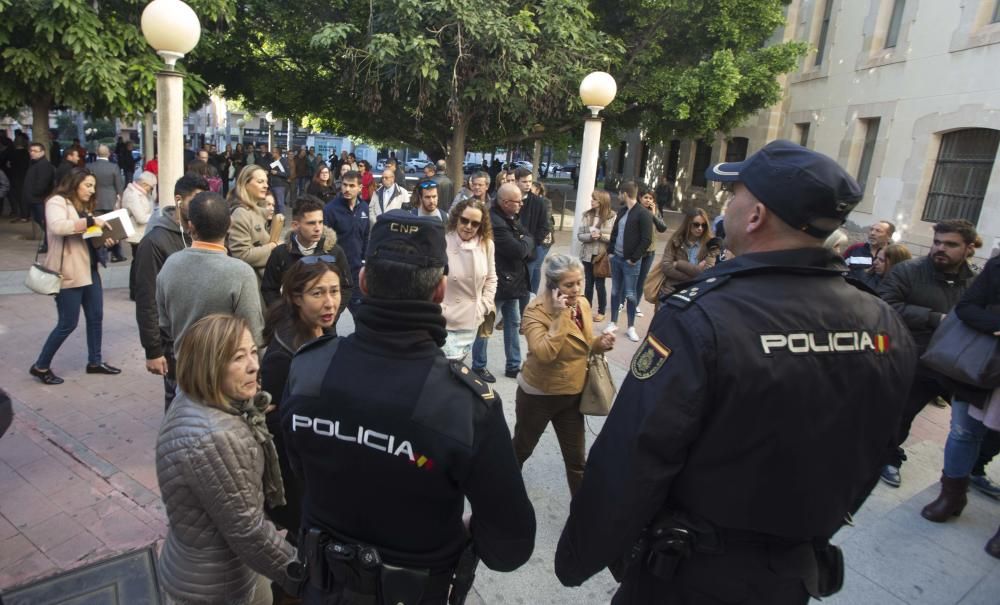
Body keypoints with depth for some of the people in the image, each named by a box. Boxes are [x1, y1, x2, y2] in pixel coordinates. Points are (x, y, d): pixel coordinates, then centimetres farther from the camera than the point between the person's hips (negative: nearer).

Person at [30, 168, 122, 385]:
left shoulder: (83, 205, 16)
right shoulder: (57, 202, -10)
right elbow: (57, 227, -30)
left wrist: (104, 240, 3)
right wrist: (90, 221, -30)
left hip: (89, 269, 9)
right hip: (69, 273, -9)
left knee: (96, 317, 13)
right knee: (68, 323, -2)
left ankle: (95, 362, 26)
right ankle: (40, 366, 14)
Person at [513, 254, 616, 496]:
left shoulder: (583, 304, -3)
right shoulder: (536, 310, -23)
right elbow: (544, 354, -36)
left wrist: (601, 343, -10)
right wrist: (559, 316, -35)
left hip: (572, 394, 5)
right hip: (539, 395, -5)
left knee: (577, 458, 14)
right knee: (521, 449, 19)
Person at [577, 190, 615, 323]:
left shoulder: (612, 217, -9)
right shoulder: (587, 215, 2)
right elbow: (579, 235, 0)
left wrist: (601, 236, -22)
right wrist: (590, 236, -18)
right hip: (588, 255, 3)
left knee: (600, 284, 4)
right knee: (588, 283, 13)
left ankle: (601, 311, 19)